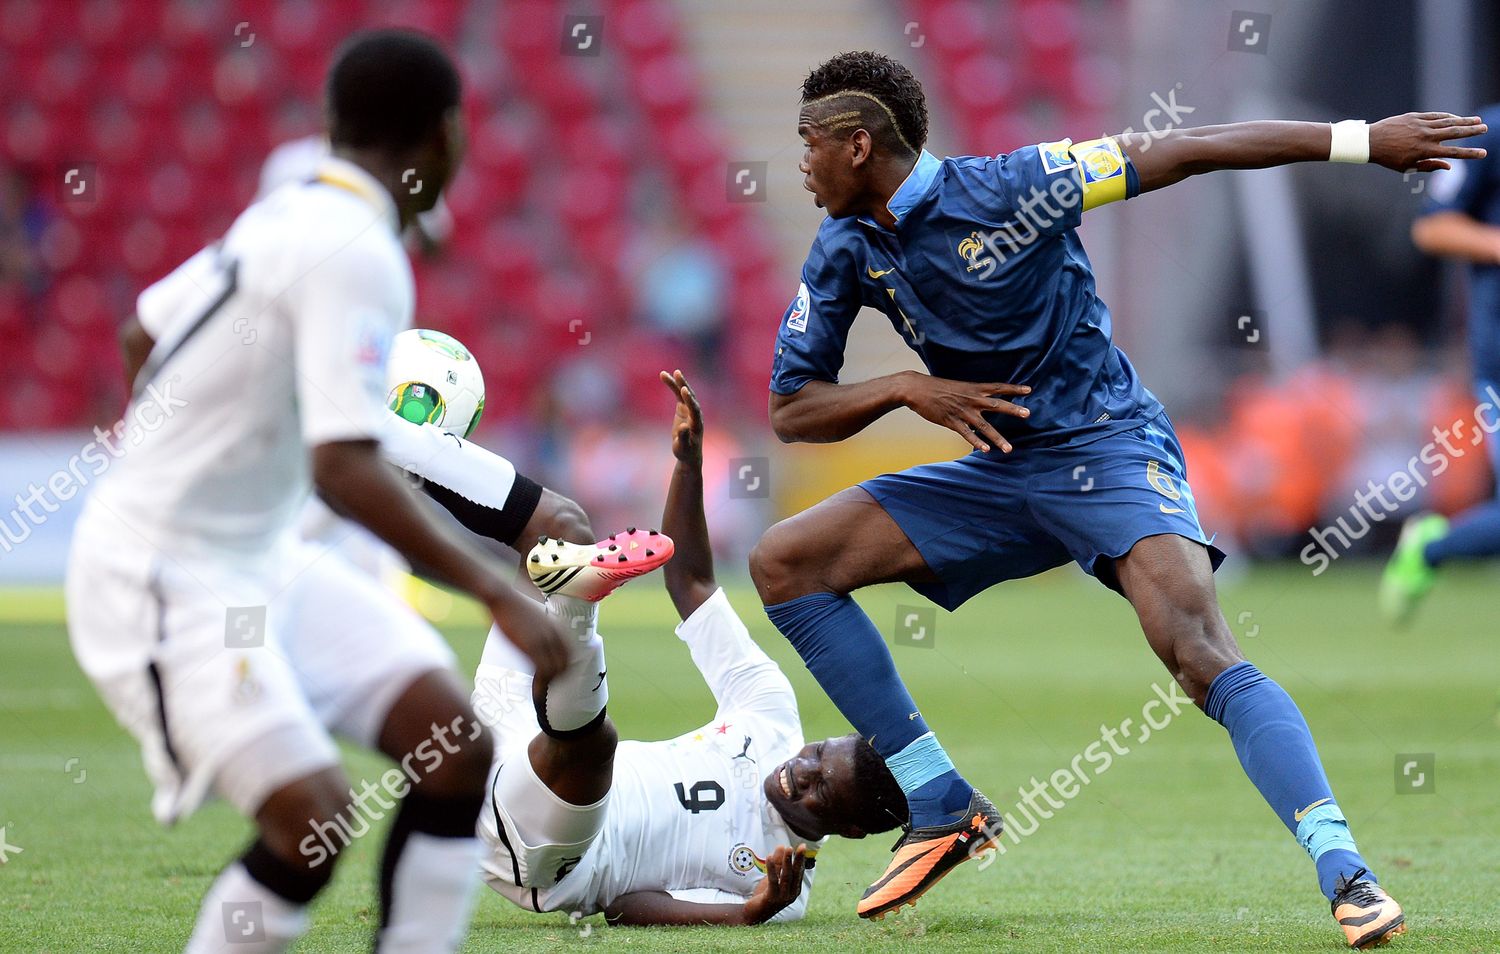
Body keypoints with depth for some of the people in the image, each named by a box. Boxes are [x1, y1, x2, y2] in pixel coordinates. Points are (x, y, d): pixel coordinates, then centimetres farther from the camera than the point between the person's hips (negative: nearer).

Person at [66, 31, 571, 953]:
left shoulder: (282, 219, 7)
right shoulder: (357, 255, -21)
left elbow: (143, 334, 20)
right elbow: (346, 472, -29)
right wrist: (496, 593, -29)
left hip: (259, 560, 10)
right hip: (165, 582, -10)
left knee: (457, 747, -2)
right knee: (314, 817, -20)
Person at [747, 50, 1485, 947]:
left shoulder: (1002, 190, -17)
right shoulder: (846, 252, 1)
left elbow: (1182, 151, -15)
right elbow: (791, 410, 4)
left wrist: (1362, 140, -16)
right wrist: (905, 389, -16)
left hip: (1109, 451, -7)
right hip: (1001, 472, 7)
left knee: (1201, 651, -30)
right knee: (783, 561, -5)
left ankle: (1346, 874, -34)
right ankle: (943, 810, -4)